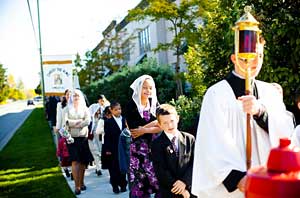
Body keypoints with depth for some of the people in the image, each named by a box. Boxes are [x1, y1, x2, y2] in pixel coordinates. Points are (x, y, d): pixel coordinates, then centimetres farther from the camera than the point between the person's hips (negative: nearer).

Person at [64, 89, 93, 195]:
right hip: (72, 138, -1)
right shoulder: (68, 109, 8)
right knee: (75, 161, -10)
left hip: (83, 137, 2)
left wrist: (73, 124, -9)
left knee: (83, 161, 5)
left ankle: (81, 183, 19)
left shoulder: (85, 109, 9)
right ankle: (77, 186, -10)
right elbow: (66, 121, -7)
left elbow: (88, 121, -6)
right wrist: (80, 121, -9)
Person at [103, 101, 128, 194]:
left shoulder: (125, 120, 6)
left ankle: (123, 184, 18)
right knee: (114, 167, 2)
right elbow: (107, 137, -6)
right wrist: (107, 149, -10)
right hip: (114, 149, -3)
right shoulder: (108, 122, -3)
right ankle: (115, 185, 11)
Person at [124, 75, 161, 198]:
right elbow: (133, 129, -12)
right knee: (139, 183, -1)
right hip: (138, 149, -2)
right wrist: (154, 122, -8)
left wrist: (145, 130, -13)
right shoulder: (131, 106, -2)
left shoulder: (155, 104, 9)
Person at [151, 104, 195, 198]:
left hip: (190, 190, 3)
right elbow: (161, 171, -11)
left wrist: (184, 181, -16)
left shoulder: (189, 139, 4)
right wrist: (180, 190, -14)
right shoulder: (157, 144, -6)